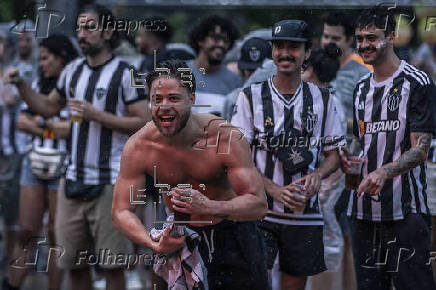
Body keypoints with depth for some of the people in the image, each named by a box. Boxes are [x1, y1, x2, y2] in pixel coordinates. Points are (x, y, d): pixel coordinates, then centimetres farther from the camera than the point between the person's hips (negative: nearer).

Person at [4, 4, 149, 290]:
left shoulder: (125, 74, -7)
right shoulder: (73, 71, 12)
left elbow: (143, 122, -13)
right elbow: (48, 107, 24)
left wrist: (96, 115, -18)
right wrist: (21, 84, 10)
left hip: (110, 182, -6)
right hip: (74, 180, 6)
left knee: (112, 264, -2)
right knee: (74, 261, 9)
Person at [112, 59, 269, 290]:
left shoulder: (226, 137, -25)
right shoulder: (138, 147, -19)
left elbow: (258, 204, -27)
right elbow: (121, 212, -16)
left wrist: (210, 207, -46)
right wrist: (155, 245, -36)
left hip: (232, 230, -1)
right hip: (179, 236, 1)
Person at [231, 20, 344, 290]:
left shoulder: (323, 99, 8)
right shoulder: (251, 97, 0)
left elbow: (334, 153, 12)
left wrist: (318, 174, -11)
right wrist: (275, 190, -16)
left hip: (306, 214, 3)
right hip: (261, 210, -2)